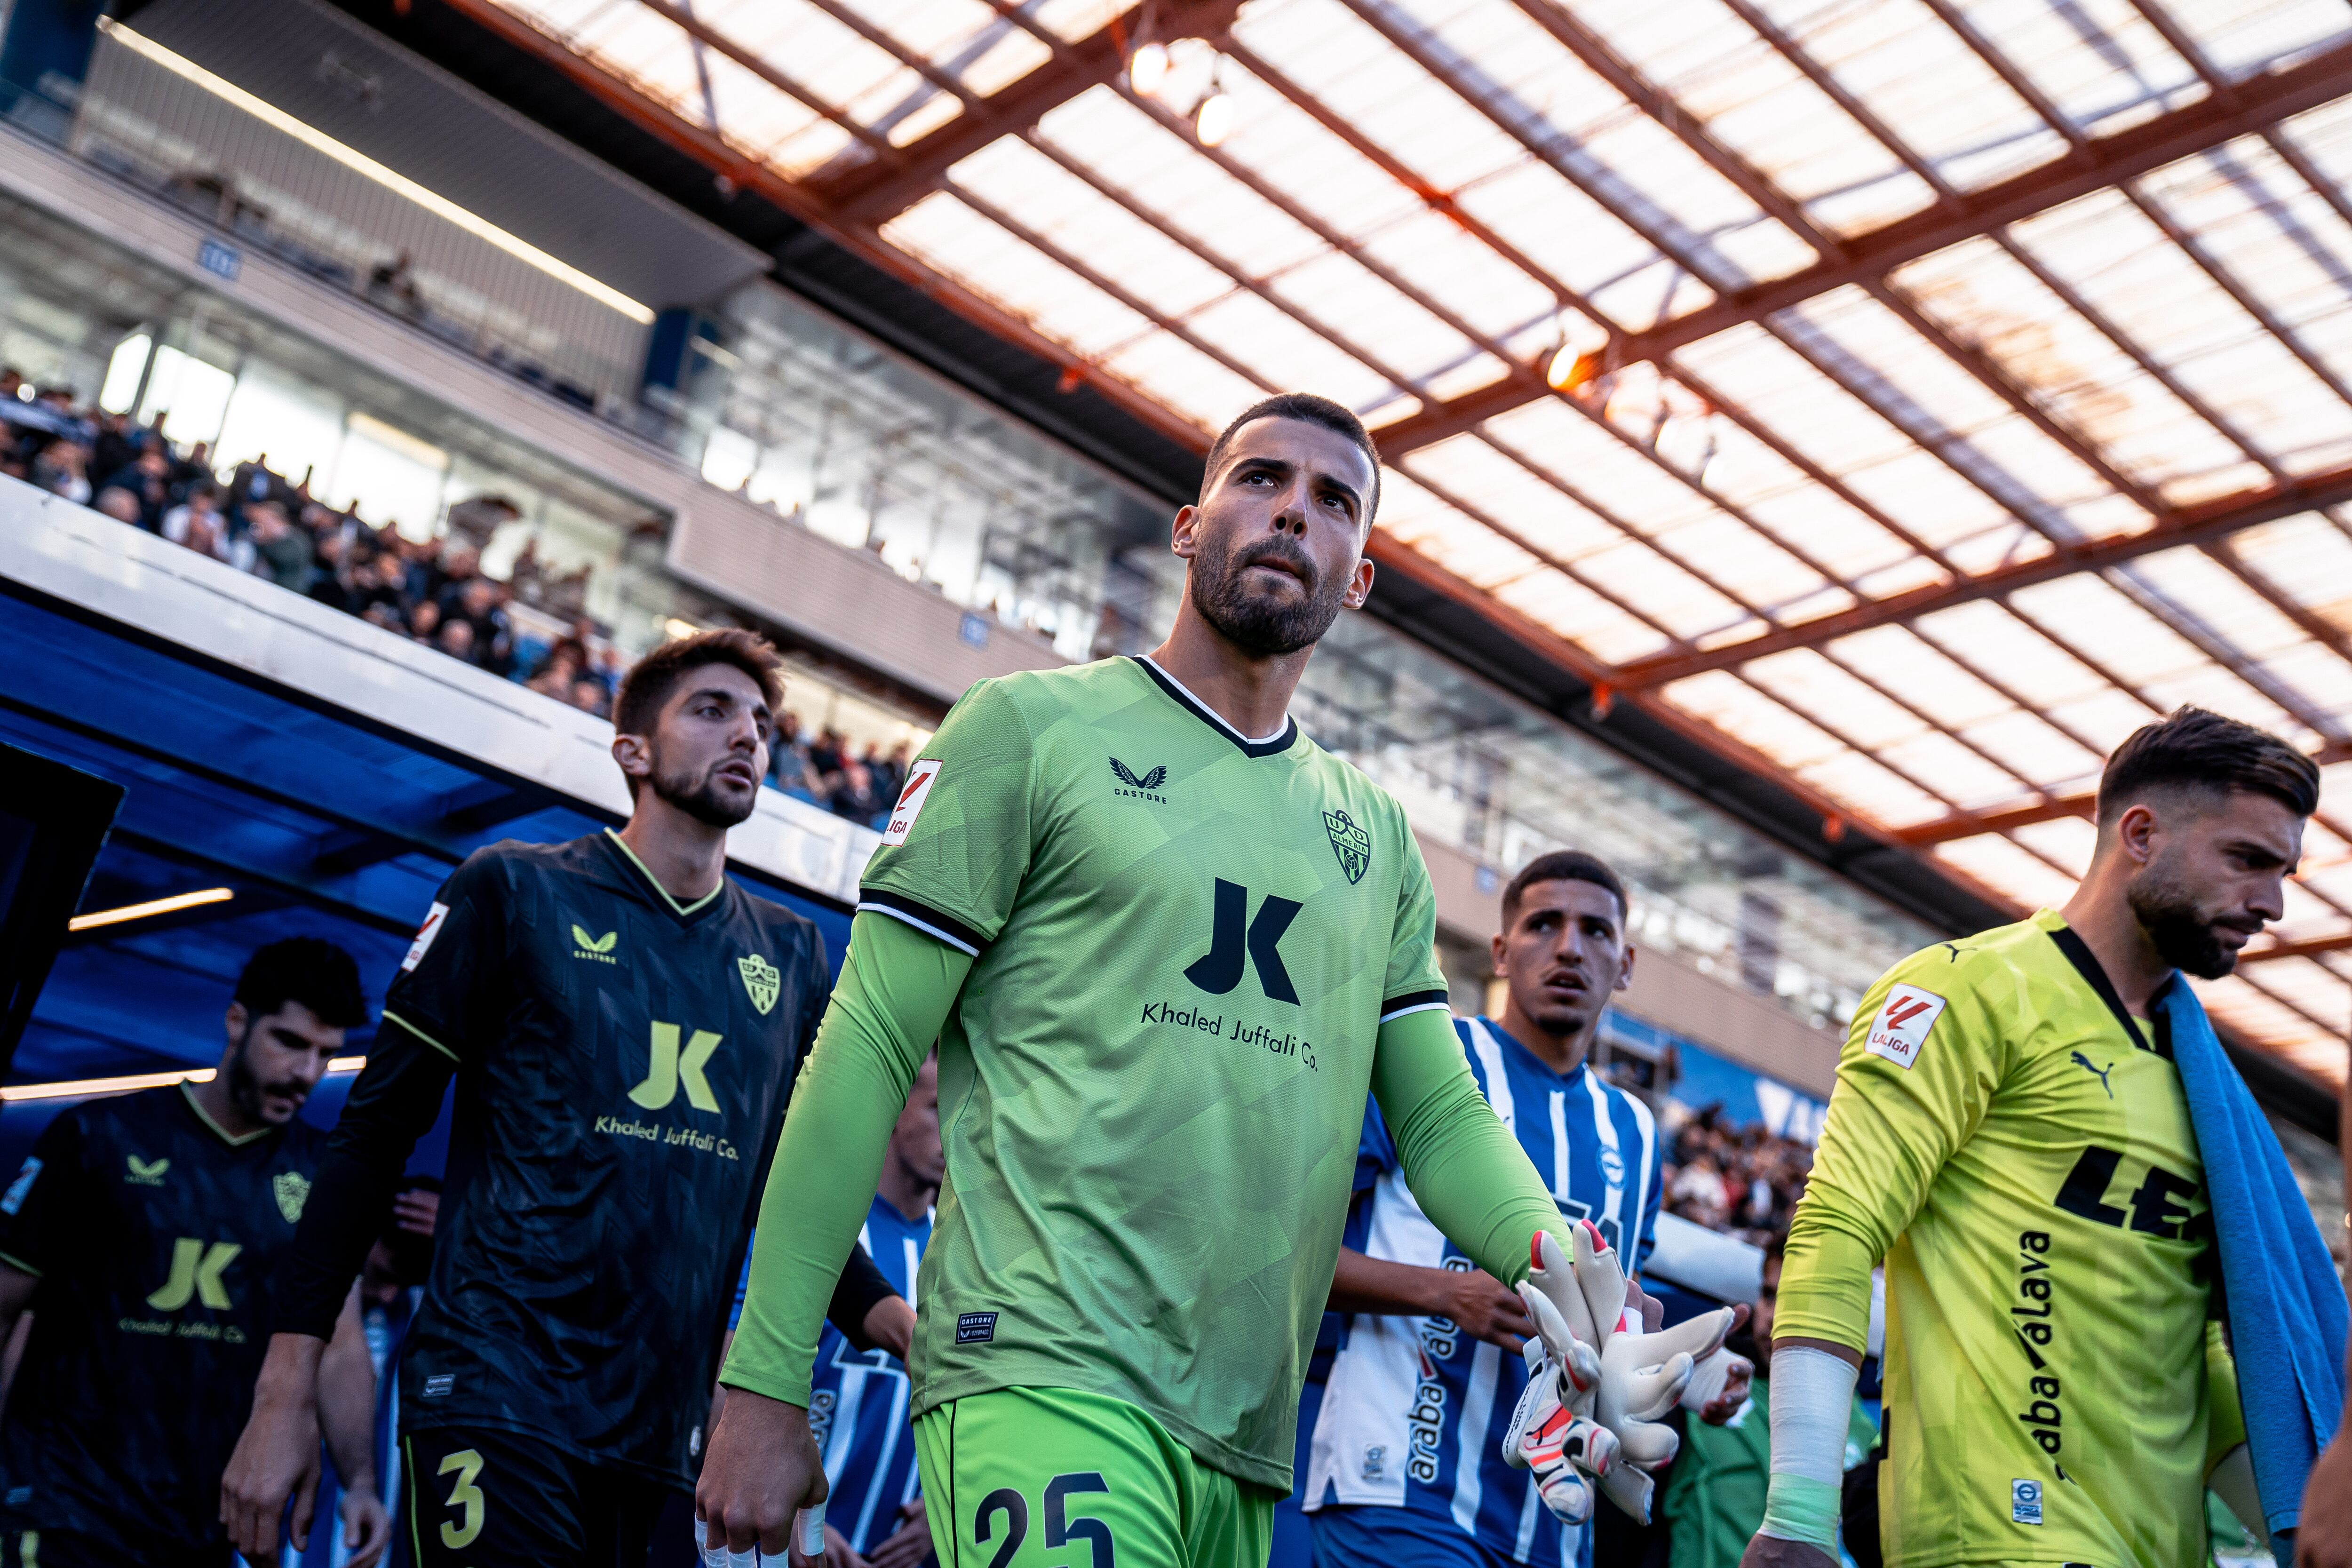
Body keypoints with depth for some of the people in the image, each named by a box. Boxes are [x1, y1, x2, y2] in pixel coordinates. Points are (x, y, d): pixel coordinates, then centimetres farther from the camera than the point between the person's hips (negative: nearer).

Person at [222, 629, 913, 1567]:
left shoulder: (791, 955, 12)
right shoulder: (514, 891, 1)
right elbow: (372, 1137, 0)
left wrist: (906, 1326, -5)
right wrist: (283, 1394, -5)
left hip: (661, 1440, 4)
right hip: (495, 1395, -4)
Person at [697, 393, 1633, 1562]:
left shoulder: (1377, 834, 16)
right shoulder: (1032, 726, 1)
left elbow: (1441, 1114, 14)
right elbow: (868, 1050, -3)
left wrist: (1554, 1253, -8)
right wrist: (763, 1385, -7)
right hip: (1046, 1372, -5)